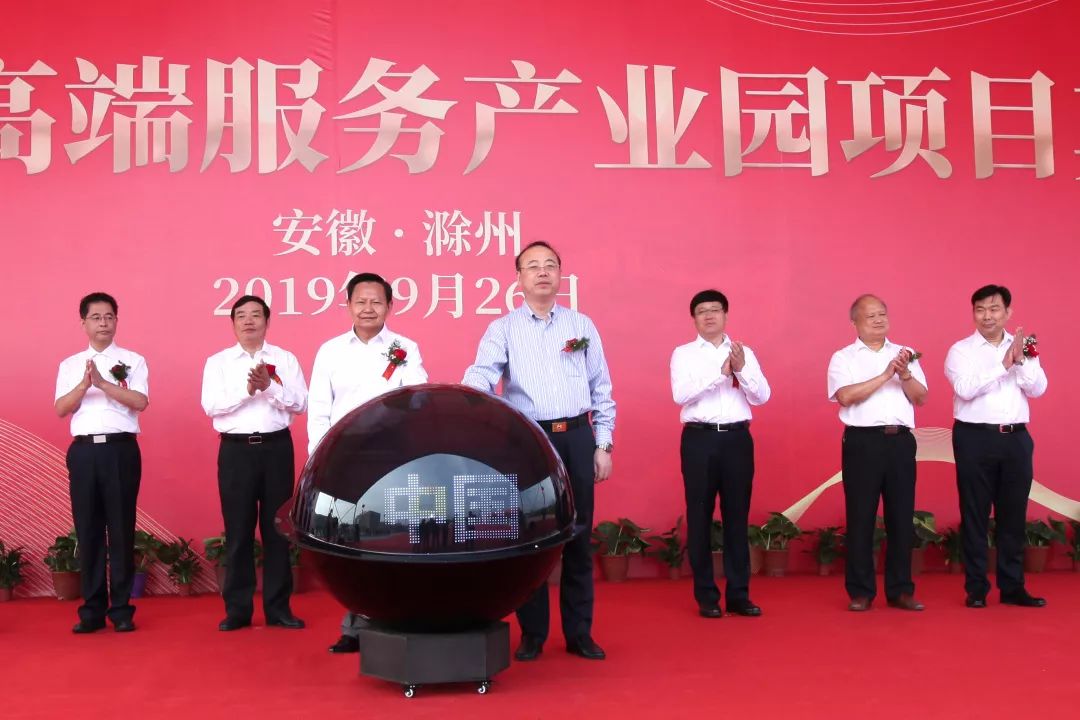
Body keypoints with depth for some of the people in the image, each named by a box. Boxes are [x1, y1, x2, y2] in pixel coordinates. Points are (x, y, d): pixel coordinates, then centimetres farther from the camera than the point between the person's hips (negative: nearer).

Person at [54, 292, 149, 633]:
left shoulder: (133, 360, 7)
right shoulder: (70, 364, 14)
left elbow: (140, 402, -6)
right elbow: (60, 409, 3)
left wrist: (103, 383, -16)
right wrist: (85, 384, -13)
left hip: (121, 449, -2)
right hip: (84, 450, 2)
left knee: (122, 528, 0)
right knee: (87, 529, 4)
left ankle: (121, 608, 7)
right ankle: (92, 609, 11)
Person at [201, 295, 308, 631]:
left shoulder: (285, 359, 8)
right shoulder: (218, 362, 7)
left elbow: (300, 403, -1)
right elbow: (210, 405, -6)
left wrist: (271, 387, -17)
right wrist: (247, 390, -19)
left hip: (276, 447, 1)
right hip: (236, 450, 0)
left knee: (276, 527, 5)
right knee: (238, 530, 3)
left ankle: (278, 607, 13)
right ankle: (237, 608, 11)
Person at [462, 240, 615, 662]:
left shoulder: (582, 325, 10)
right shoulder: (503, 329, 3)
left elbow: (601, 391, 11)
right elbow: (481, 374, -13)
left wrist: (603, 445, 6)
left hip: (577, 438, 2)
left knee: (578, 536, 7)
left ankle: (579, 632, 18)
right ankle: (532, 633, 16)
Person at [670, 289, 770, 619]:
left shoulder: (744, 353, 11)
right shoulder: (683, 353, 5)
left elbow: (762, 397, 2)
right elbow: (680, 394, -11)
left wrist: (741, 369, -15)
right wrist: (720, 372, -19)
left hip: (737, 437, 2)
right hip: (700, 438, -2)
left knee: (737, 515, 6)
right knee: (700, 516, 3)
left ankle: (739, 594, 15)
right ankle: (706, 595, 12)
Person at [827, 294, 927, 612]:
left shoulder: (904, 354, 15)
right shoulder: (843, 358, 5)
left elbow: (921, 397, 7)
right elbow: (846, 396, -11)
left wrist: (905, 374, -12)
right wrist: (885, 375, -14)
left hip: (901, 441, 3)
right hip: (863, 442, -3)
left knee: (901, 516, 7)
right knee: (861, 517, 1)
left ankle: (900, 590, 16)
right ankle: (860, 592, 9)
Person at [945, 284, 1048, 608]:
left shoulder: (1023, 347, 11)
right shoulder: (961, 350, 0)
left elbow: (1038, 389, 1)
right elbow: (965, 388, -16)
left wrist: (1021, 361, -14)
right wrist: (1004, 363, -18)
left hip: (1016, 439, 3)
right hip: (975, 439, -3)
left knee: (1014, 514, 8)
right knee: (975, 514, 3)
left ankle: (1012, 586, 18)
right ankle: (976, 588, 10)